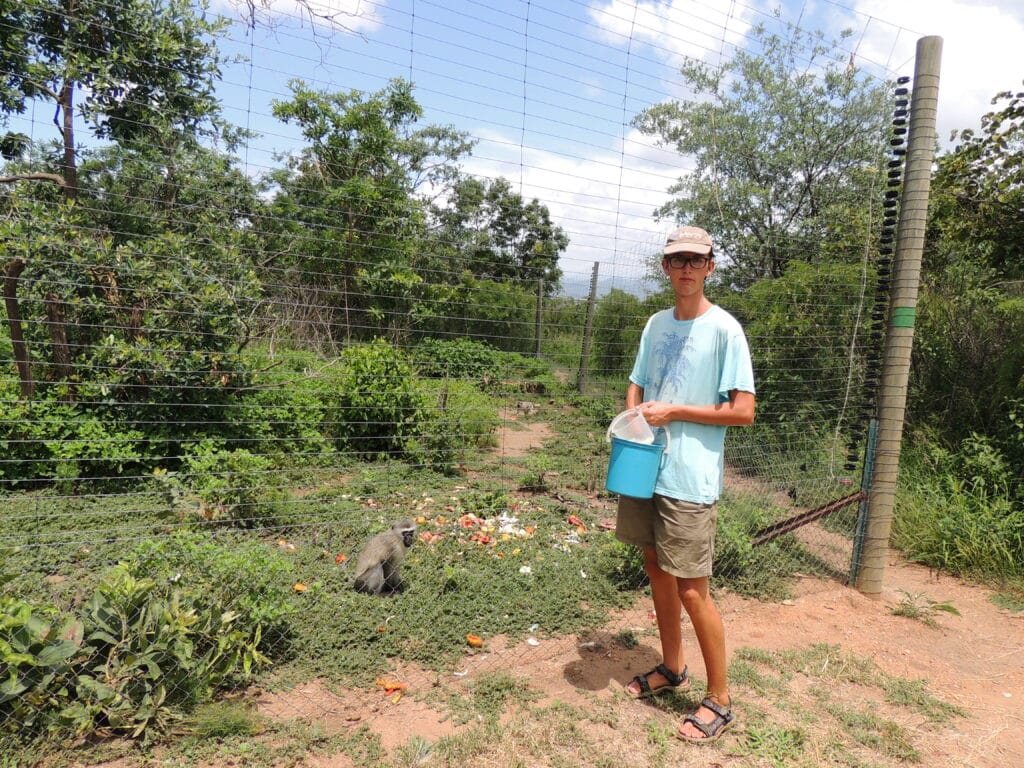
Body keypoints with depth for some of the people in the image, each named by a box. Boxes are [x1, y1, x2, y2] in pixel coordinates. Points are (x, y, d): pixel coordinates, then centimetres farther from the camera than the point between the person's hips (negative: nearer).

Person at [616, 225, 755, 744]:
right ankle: (672, 669, 37)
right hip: (646, 468, 7)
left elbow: (743, 411, -12)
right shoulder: (655, 325, 10)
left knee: (691, 590, -1)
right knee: (657, 570, 17)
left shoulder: (724, 329, -10)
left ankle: (719, 700, 20)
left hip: (689, 479, -6)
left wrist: (673, 412, -16)